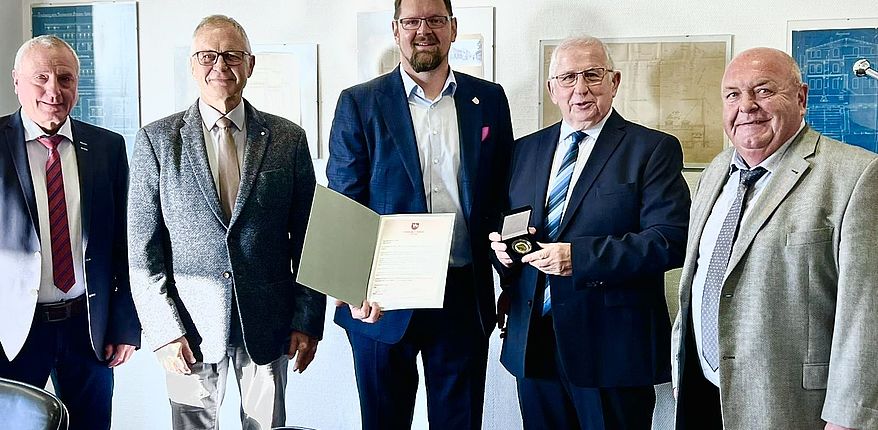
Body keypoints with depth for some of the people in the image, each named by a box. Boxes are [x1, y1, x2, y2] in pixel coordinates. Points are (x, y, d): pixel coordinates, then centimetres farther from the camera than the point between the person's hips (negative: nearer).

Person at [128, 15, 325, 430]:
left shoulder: (288, 139, 2)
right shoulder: (156, 140, -1)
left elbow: (306, 238, 4)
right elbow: (143, 247, -2)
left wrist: (308, 320, 0)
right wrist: (164, 329, -8)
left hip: (267, 322, 1)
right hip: (189, 322, 0)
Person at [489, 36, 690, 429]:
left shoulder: (654, 150, -4)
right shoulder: (525, 150, 12)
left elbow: (670, 240, -15)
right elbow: (501, 226, 17)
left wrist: (578, 256, -22)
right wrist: (503, 247, -7)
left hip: (612, 348, -4)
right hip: (532, 343, 5)